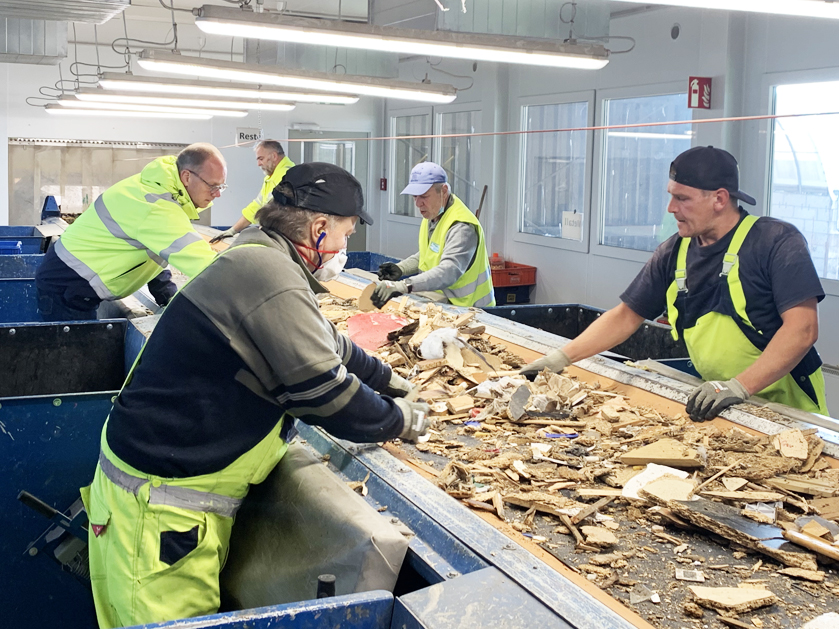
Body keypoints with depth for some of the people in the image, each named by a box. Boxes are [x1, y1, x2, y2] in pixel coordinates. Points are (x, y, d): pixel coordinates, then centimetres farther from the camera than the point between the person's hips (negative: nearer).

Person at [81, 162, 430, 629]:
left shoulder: (259, 260, 11)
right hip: (161, 507, -10)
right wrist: (398, 420, -3)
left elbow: (325, 345, 26)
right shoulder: (270, 274, -23)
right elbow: (326, 393, -19)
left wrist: (388, 379, 30)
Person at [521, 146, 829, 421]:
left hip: (786, 409, -5)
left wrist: (740, 386, -26)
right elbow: (626, 315, 12)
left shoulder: (777, 242, -10)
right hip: (721, 411, 5)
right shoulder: (674, 253, 7)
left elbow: (802, 328, -18)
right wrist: (562, 357, 3)